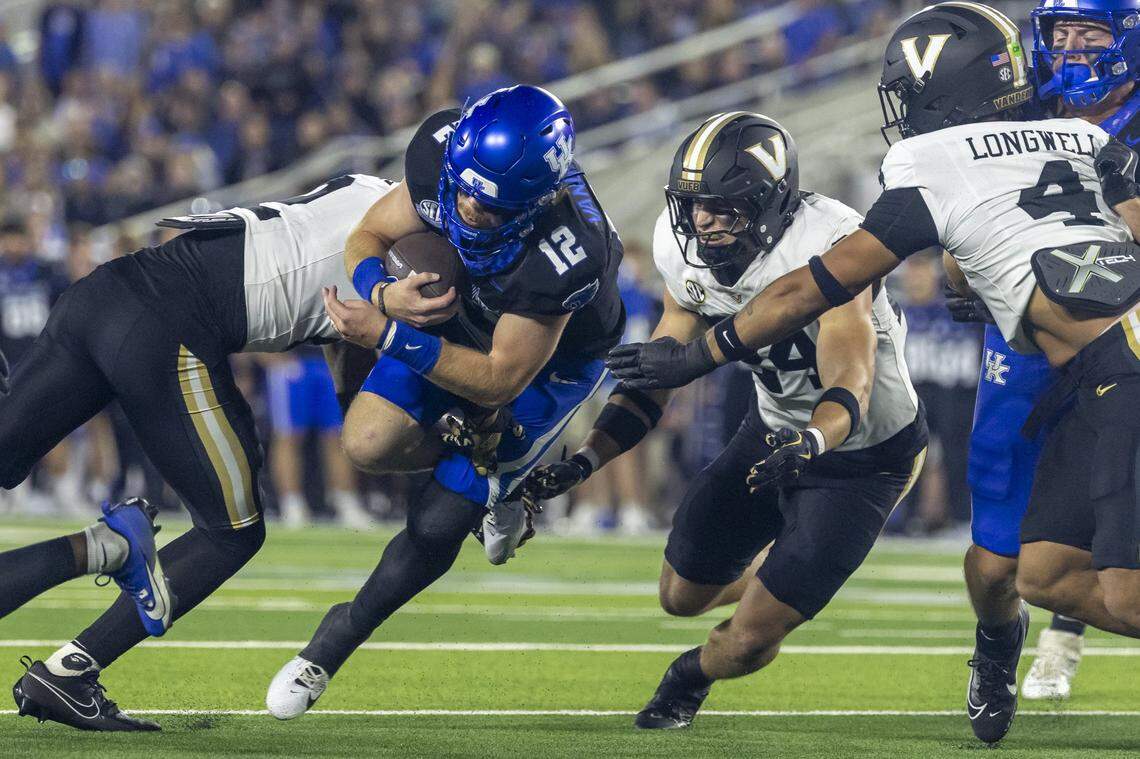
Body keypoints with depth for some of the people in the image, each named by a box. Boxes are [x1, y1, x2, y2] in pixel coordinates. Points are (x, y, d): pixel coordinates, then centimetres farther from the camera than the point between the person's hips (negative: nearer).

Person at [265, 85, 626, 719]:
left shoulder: (563, 259, -45)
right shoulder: (442, 151, -30)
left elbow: (500, 380, -32)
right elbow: (369, 237, -13)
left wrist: (387, 336, -40)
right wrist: (385, 296, -37)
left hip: (552, 358, -5)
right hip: (466, 314, 5)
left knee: (436, 525, -7)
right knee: (370, 443, -13)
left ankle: (330, 649, 16)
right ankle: (489, 476, 19)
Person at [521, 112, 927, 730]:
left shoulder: (826, 250, -34)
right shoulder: (689, 253, -12)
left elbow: (850, 390, -43)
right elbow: (652, 379, -2)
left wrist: (809, 443, -63)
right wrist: (582, 462, -13)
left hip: (865, 456, -6)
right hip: (778, 428, 6)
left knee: (747, 643, -9)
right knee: (682, 595, 11)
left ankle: (692, 675, 27)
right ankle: (782, 580, 44)